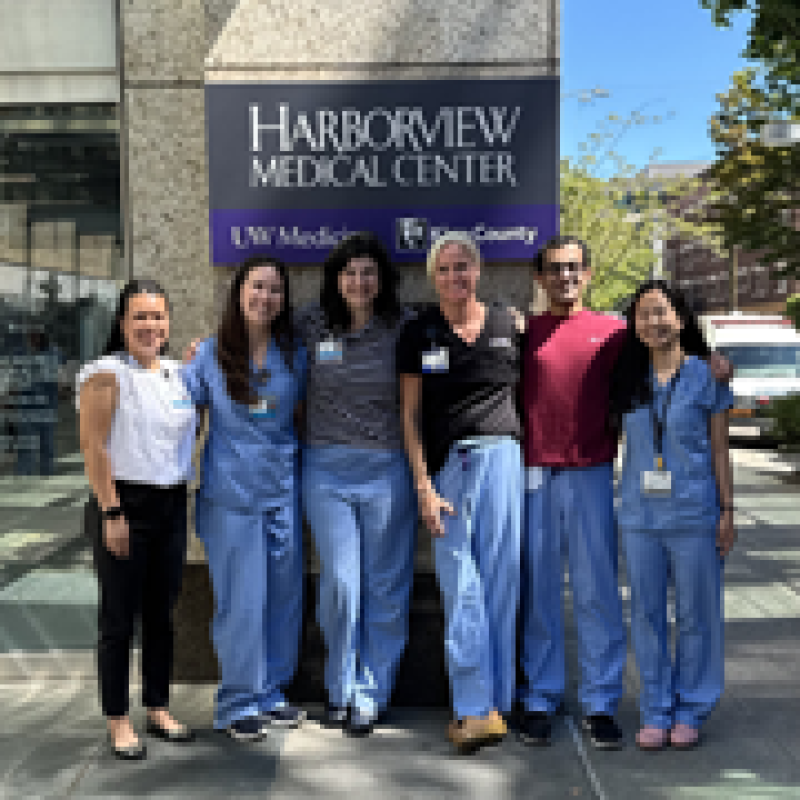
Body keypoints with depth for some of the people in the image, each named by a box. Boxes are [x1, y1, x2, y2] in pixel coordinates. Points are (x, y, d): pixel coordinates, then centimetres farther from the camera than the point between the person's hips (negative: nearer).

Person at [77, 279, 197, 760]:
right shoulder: (107, 373, -8)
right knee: (120, 617, 2)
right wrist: (111, 512, -17)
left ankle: (159, 708, 26)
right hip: (125, 503, -6)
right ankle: (118, 721, 12)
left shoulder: (179, 373, 11)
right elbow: (93, 446, -13)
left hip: (172, 504, 6)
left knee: (162, 612, 13)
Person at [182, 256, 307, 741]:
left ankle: (271, 695, 24)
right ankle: (241, 704, 13)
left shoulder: (295, 355, 7)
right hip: (230, 495, -3)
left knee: (283, 597, 9)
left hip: (282, 491, 3)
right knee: (241, 600, -1)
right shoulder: (210, 354, 0)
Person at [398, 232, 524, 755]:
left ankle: (496, 702, 12)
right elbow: (410, 415, 5)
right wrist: (423, 484, -3)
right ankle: (476, 709, 0)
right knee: (460, 585, -4)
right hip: (446, 465, 0)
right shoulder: (420, 333, 7)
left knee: (501, 580, 2)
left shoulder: (508, 325, 8)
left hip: (502, 456, 1)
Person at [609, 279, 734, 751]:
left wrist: (727, 512, -1)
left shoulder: (705, 376, -1)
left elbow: (719, 450, 1)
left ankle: (691, 710, 21)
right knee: (647, 614, 9)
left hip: (693, 516, -3)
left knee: (696, 615, 6)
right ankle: (656, 711, 21)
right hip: (639, 516, 3)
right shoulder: (628, 381, 7)